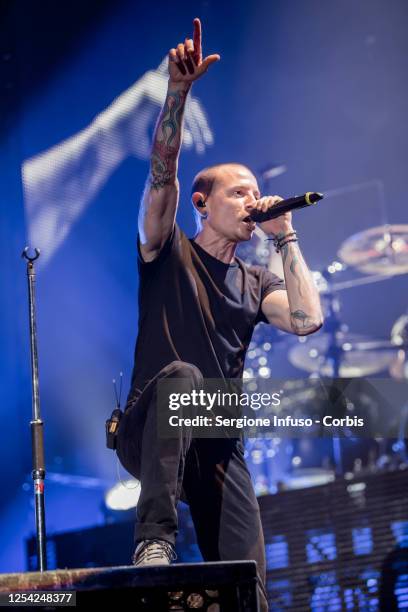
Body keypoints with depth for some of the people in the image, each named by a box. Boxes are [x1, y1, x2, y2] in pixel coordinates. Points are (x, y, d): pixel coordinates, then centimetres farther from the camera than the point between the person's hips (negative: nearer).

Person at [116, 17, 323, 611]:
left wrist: (286, 238, 1)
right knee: (181, 376, -40)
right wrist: (178, 88, -25)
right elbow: (162, 173, -12)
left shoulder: (256, 283, 16)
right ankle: (155, 538, -41)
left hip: (218, 450, 4)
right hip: (150, 435, -4)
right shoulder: (168, 254, 5)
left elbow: (308, 321, -4)